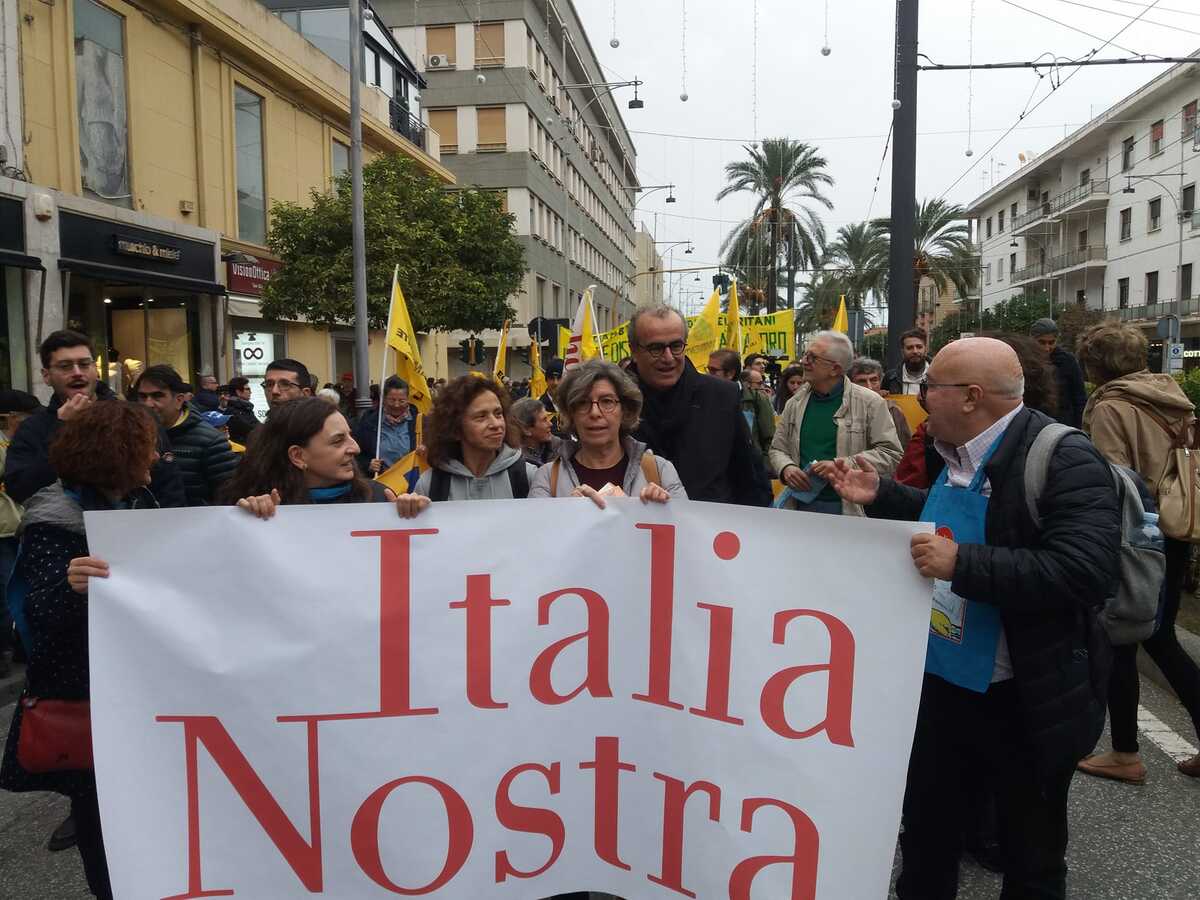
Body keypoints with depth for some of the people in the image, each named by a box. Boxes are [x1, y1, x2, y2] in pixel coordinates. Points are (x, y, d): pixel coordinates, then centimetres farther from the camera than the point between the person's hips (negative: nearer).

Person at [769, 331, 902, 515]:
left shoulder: (870, 402, -4)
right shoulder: (795, 403, 9)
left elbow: (890, 453, -8)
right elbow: (778, 449, 14)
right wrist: (786, 468, -8)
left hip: (849, 508, -3)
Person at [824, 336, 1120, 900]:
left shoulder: (1062, 460, -21)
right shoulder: (960, 453, 4)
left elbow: (1087, 570, -30)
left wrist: (963, 564, -33)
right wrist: (879, 496, 10)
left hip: (1025, 702, -7)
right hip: (942, 679, 8)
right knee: (926, 827, 24)